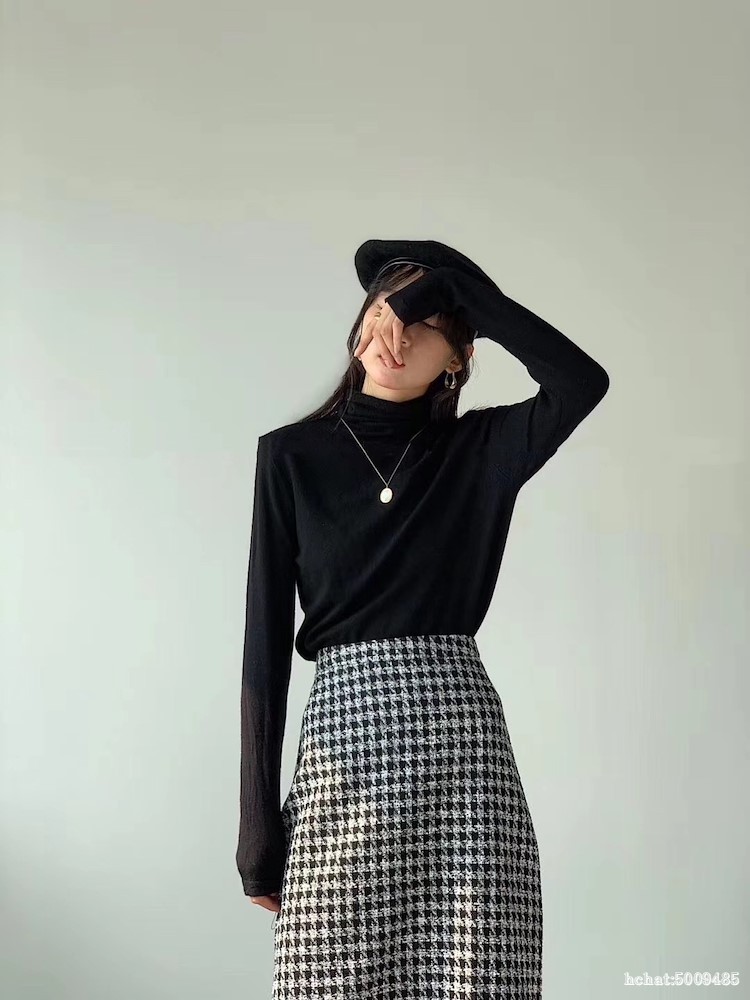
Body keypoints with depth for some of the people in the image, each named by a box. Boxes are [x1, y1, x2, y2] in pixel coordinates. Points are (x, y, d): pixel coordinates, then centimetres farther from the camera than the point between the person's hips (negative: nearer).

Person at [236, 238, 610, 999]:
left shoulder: (482, 447, 10)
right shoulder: (291, 455, 6)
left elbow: (583, 382, -11)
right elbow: (267, 640, 3)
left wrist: (465, 285, -3)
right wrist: (259, 820, -2)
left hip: (463, 732, 1)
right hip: (345, 730, -1)